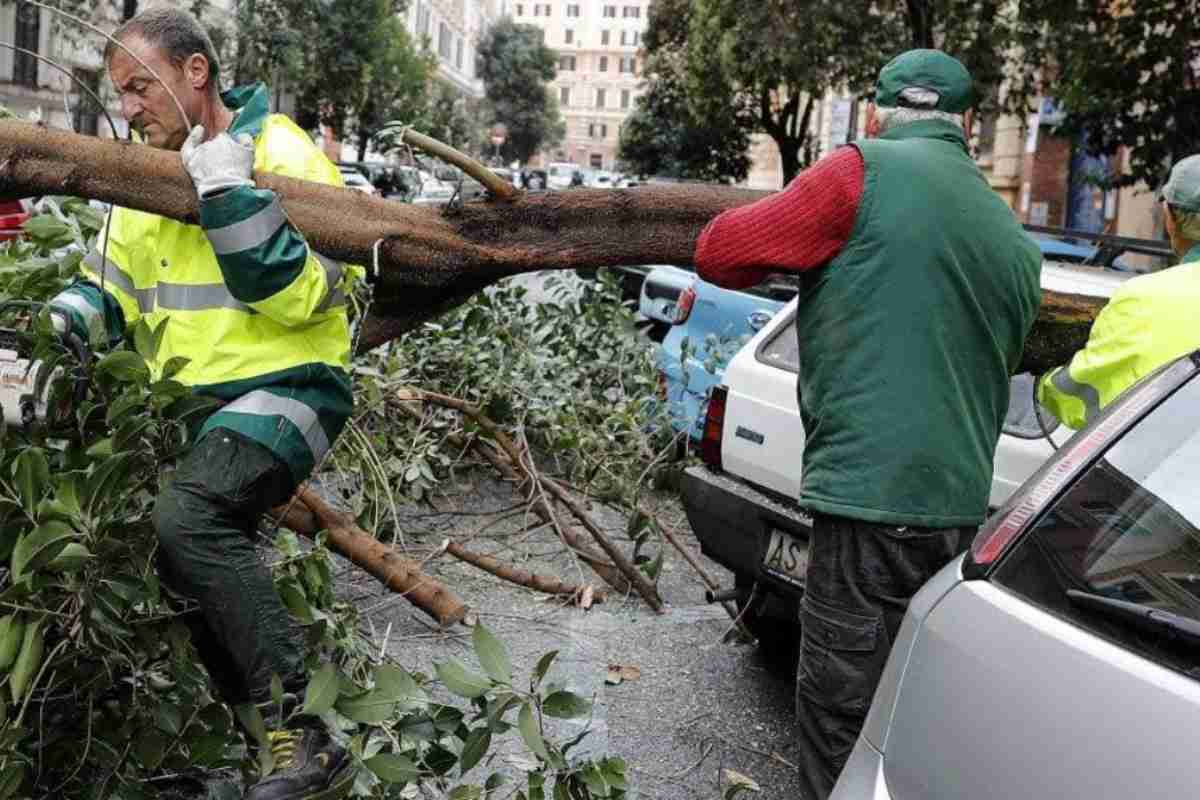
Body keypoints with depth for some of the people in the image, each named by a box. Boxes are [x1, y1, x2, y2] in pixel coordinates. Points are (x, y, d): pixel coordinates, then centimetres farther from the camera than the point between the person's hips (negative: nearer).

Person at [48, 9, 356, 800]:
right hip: (193, 400, 9)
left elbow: (301, 298, -20)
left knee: (190, 513, -30)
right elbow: (108, 287, 17)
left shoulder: (284, 154, -10)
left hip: (286, 388, -9)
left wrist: (226, 189, -24)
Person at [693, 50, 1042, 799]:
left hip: (872, 502, -7)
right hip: (963, 511, 8)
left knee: (844, 732, 1)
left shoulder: (866, 173, -5)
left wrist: (806, 240, 14)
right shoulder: (1018, 245, 17)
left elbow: (718, 252, -3)